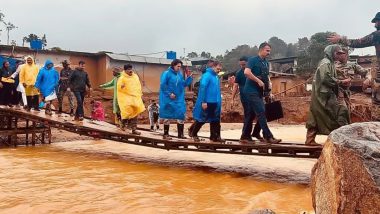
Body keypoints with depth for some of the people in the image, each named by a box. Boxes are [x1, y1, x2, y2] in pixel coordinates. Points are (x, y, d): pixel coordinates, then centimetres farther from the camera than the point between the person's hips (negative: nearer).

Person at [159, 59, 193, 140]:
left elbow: (183, 84, 12)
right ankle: (166, 134, 13)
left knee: (181, 115, 4)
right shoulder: (166, 73, -11)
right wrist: (169, 94, -17)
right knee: (167, 116, 3)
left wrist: (189, 77, 0)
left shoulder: (180, 74, 8)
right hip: (168, 99, -6)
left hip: (179, 99, 6)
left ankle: (180, 134, 13)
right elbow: (163, 85, -15)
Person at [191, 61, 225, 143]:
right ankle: (194, 134, 21)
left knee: (215, 120, 9)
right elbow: (202, 88, -18)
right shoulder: (207, 75, -13)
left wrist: (219, 101, 13)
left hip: (215, 103, 8)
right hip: (207, 102, -8)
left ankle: (215, 136, 14)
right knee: (202, 119, 3)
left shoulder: (216, 77, 12)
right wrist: (203, 102, -22)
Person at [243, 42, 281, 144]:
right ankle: (268, 137, -12)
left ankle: (245, 136, 18)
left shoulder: (266, 63, 16)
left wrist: (268, 91, 13)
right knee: (261, 112, -13)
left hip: (259, 92, 9)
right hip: (251, 91, -9)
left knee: (251, 114, 11)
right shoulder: (253, 60, -9)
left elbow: (266, 77, 23)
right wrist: (258, 81, -22)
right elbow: (246, 72, -23)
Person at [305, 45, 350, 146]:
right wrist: (341, 82, -14)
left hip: (322, 95, 11)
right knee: (341, 111, -10)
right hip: (324, 95, -11)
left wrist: (341, 82, 6)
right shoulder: (326, 62, -10)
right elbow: (327, 79, -21)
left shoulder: (329, 63, 21)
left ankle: (310, 140, 11)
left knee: (316, 117, 9)